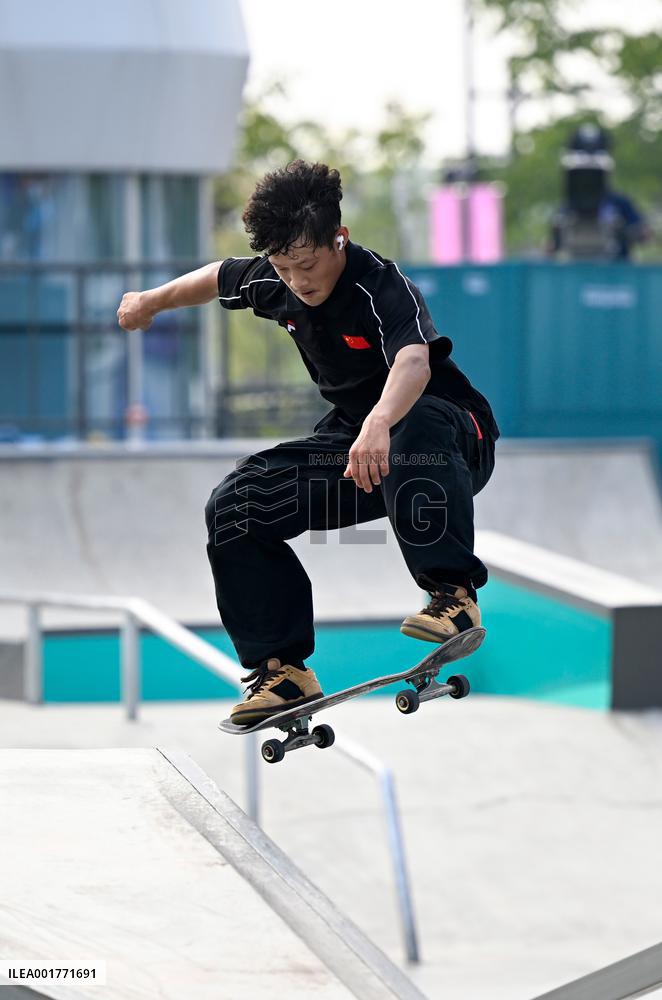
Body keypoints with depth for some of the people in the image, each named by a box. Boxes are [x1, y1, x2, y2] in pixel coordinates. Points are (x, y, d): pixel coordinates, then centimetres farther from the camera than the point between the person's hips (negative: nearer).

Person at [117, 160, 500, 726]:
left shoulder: (381, 286, -26)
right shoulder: (274, 283, -4)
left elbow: (414, 362, -47)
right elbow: (219, 278, 21)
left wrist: (380, 423, -67)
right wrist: (151, 302, 36)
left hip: (450, 432, -7)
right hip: (354, 444, 7)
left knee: (416, 427, -44)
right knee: (234, 507, -9)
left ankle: (454, 593, -38)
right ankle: (282, 668, -4)